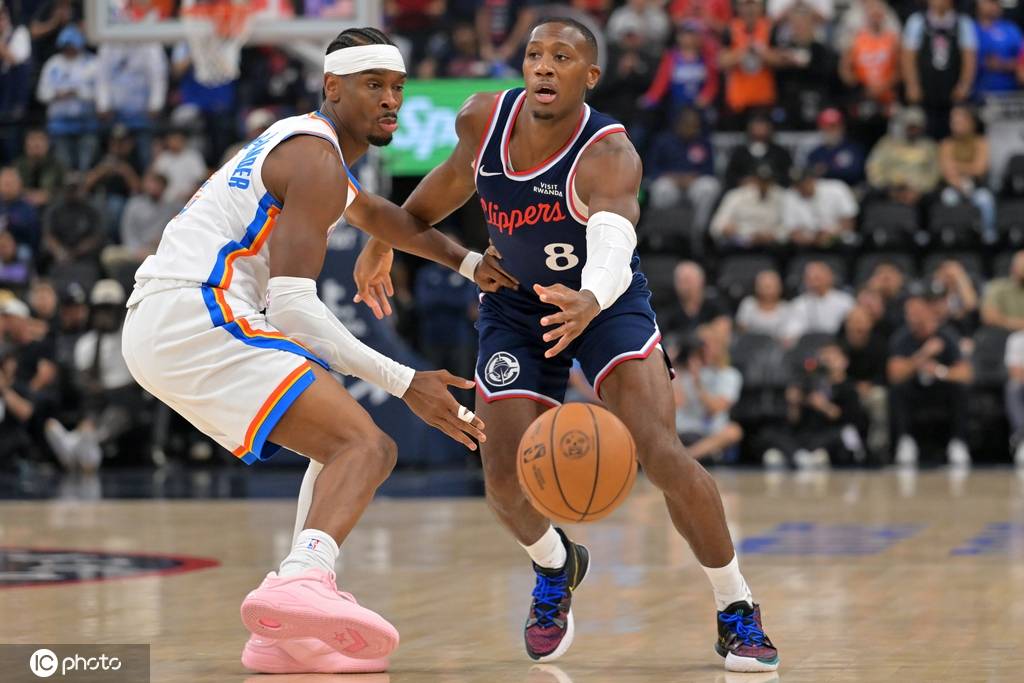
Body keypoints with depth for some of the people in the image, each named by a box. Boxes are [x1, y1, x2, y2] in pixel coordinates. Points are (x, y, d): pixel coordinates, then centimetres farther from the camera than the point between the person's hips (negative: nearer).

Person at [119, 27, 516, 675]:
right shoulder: (317, 160, -8)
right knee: (364, 445, -22)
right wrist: (403, 382, -15)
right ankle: (301, 583, -50)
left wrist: (465, 260, 37)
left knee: (345, 444, 20)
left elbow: (374, 213, 47)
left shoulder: (304, 142, 25)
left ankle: (287, 636, 8)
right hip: (199, 315, -10)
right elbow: (291, 303, -17)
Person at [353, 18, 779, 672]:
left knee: (662, 453, -23)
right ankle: (556, 568, 28)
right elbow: (458, 176, 8)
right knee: (506, 477, -9)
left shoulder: (609, 156, -31)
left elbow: (614, 246, -51)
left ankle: (737, 610, -3)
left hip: (608, 302, -4)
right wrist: (386, 240, 18)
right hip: (514, 307, 4)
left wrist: (590, 301, -73)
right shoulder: (484, 119, -16)